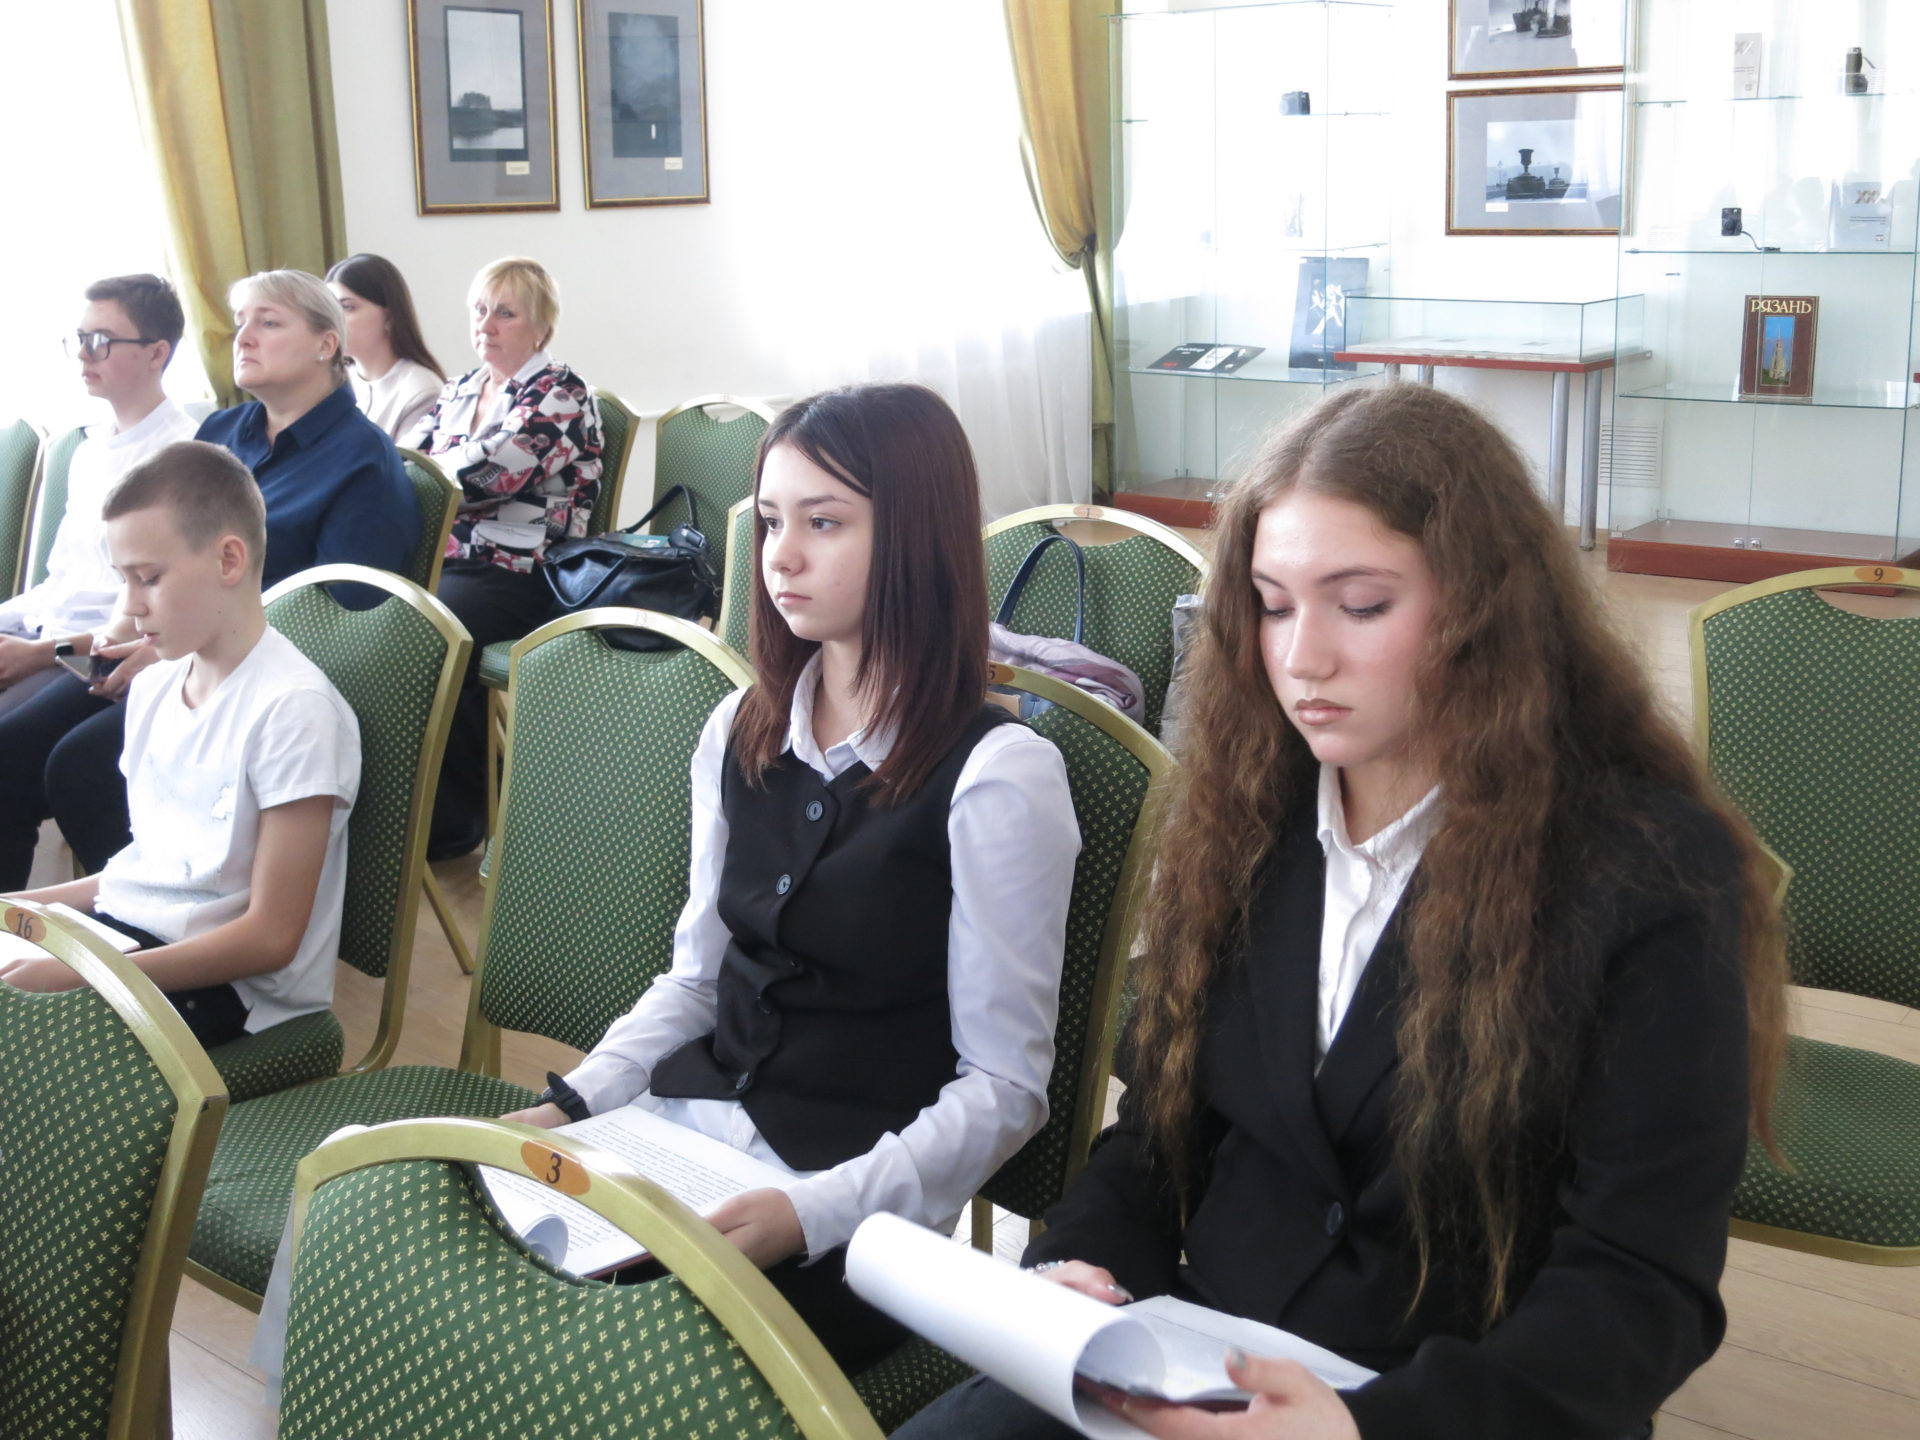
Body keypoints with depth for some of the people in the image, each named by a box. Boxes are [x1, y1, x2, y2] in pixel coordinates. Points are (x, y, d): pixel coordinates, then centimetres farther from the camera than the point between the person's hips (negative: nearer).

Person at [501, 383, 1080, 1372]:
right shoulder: (741, 733, 9)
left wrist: (812, 1214, -22)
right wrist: (569, 1106, 2)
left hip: (852, 1212, -6)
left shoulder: (998, 776, -12)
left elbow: (1005, 1087, -11)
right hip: (679, 1136, 6)